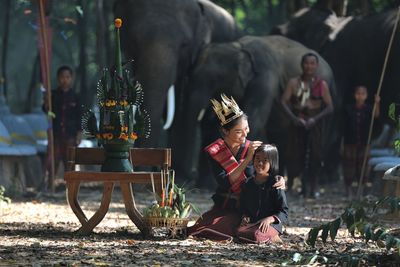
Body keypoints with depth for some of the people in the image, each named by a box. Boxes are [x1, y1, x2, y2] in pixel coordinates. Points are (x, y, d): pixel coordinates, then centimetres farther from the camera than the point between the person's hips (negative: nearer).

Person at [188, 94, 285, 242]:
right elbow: (225, 183, -18)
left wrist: (280, 181, -22)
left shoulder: (253, 149, -1)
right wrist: (247, 159, -25)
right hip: (222, 207, 2)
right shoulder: (214, 152, -4)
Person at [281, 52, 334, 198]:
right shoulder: (294, 83, 5)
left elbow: (329, 107, 2)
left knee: (314, 157, -3)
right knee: (294, 156, -5)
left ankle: (310, 189, 1)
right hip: (297, 124, 0)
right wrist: (293, 117, -17)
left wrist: (315, 119, -13)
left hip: (314, 125, 0)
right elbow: (284, 101, -1)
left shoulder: (322, 85, 4)